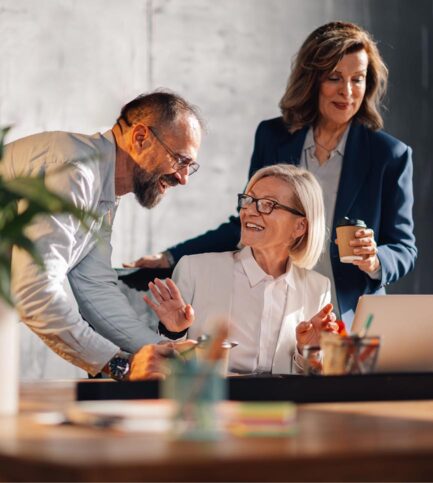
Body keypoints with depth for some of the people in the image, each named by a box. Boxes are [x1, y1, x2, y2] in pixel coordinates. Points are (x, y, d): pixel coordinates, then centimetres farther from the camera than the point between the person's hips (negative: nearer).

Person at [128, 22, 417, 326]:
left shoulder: (391, 155, 0)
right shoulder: (273, 137, 7)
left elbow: (404, 249, 5)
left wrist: (374, 261, -17)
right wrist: (170, 259, 8)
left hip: (350, 324, -2)